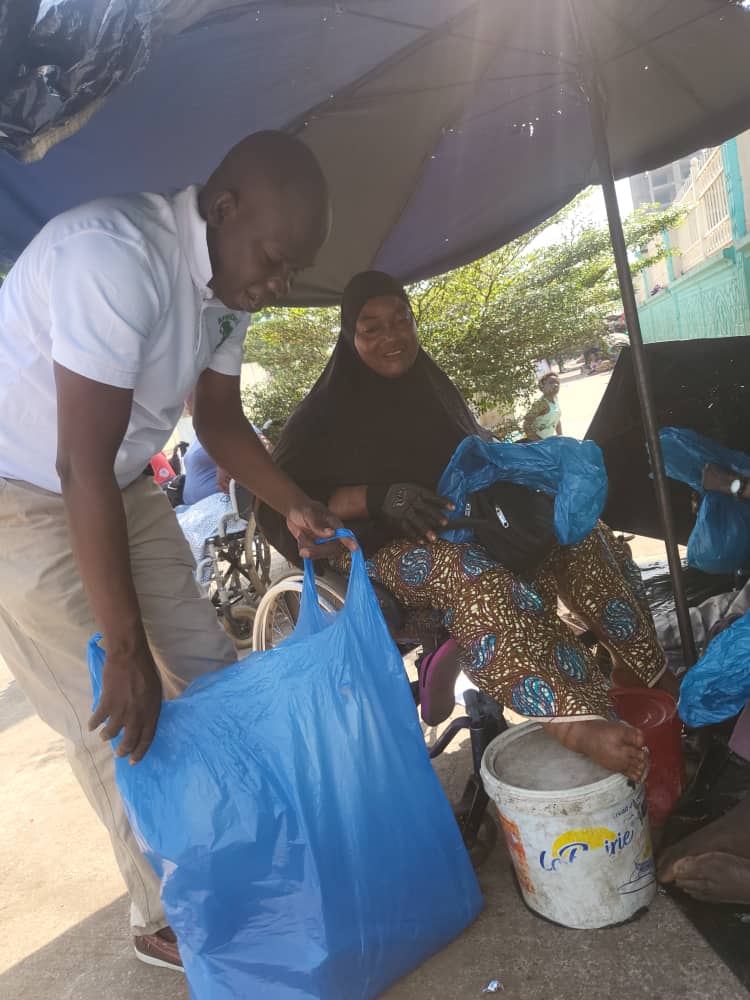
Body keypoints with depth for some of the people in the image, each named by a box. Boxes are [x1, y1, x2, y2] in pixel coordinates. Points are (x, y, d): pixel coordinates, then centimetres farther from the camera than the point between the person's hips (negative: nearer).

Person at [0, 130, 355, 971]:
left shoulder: (228, 282, -3)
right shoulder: (114, 256, -30)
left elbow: (219, 420, 8)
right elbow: (82, 466, -31)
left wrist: (294, 505, -7)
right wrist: (126, 648, -27)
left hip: (121, 487, 8)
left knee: (209, 667, 9)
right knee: (118, 723, -5)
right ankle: (170, 920, 17)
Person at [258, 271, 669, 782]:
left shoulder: (433, 386, 14)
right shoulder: (327, 412, -4)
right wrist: (377, 497, -26)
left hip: (466, 527, 7)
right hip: (386, 550, -6)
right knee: (472, 573, -38)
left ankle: (652, 683, -21)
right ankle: (574, 720, -48)